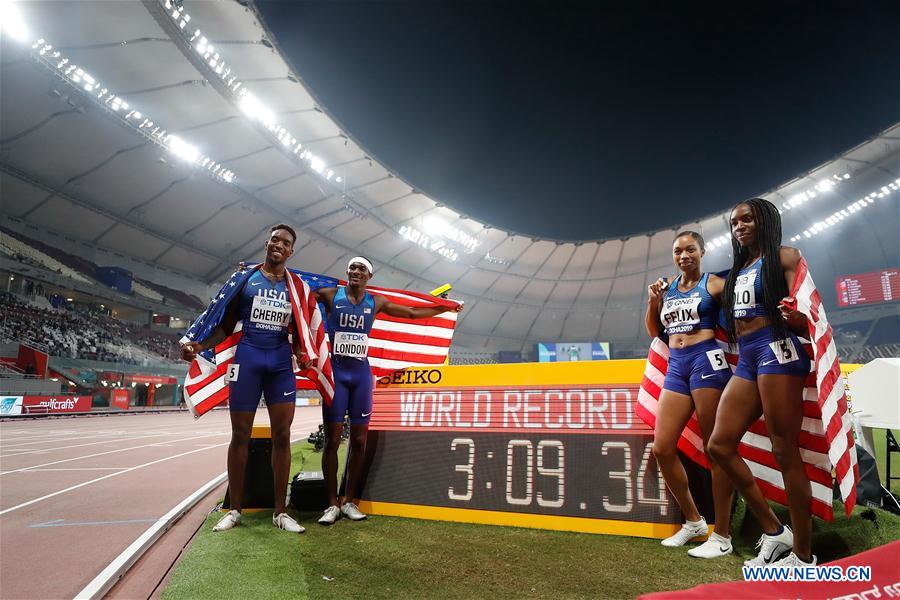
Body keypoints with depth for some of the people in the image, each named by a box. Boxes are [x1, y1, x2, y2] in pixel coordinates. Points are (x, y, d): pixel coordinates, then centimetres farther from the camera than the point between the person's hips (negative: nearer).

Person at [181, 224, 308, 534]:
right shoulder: (245, 277, 5)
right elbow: (226, 325, 5)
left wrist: (301, 353, -8)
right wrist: (200, 345, -11)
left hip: (281, 362, 1)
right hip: (247, 358, -1)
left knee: (282, 435, 0)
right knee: (240, 435, 4)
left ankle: (280, 512, 8)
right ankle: (234, 510, 17)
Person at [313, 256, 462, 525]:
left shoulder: (376, 302, 10)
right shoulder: (330, 295, 2)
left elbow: (413, 313, 18)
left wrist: (445, 308, 20)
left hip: (362, 373, 3)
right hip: (336, 372, -3)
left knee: (359, 440, 4)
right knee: (332, 439, -3)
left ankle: (349, 501, 17)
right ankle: (332, 504, 8)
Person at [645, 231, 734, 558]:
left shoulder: (714, 284, 2)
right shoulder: (668, 288, 17)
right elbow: (654, 331, 22)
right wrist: (652, 302, 7)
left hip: (706, 360, -6)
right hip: (676, 367, 6)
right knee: (662, 448, 3)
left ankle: (722, 536, 10)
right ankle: (694, 521, 21)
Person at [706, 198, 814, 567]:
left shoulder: (784, 257, 1)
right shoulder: (738, 269, 21)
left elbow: (805, 317, -9)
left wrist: (792, 316, -30)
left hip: (776, 350, -8)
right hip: (746, 360, 8)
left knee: (784, 452, -4)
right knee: (719, 445, 3)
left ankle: (803, 554, 10)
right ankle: (774, 532, 15)